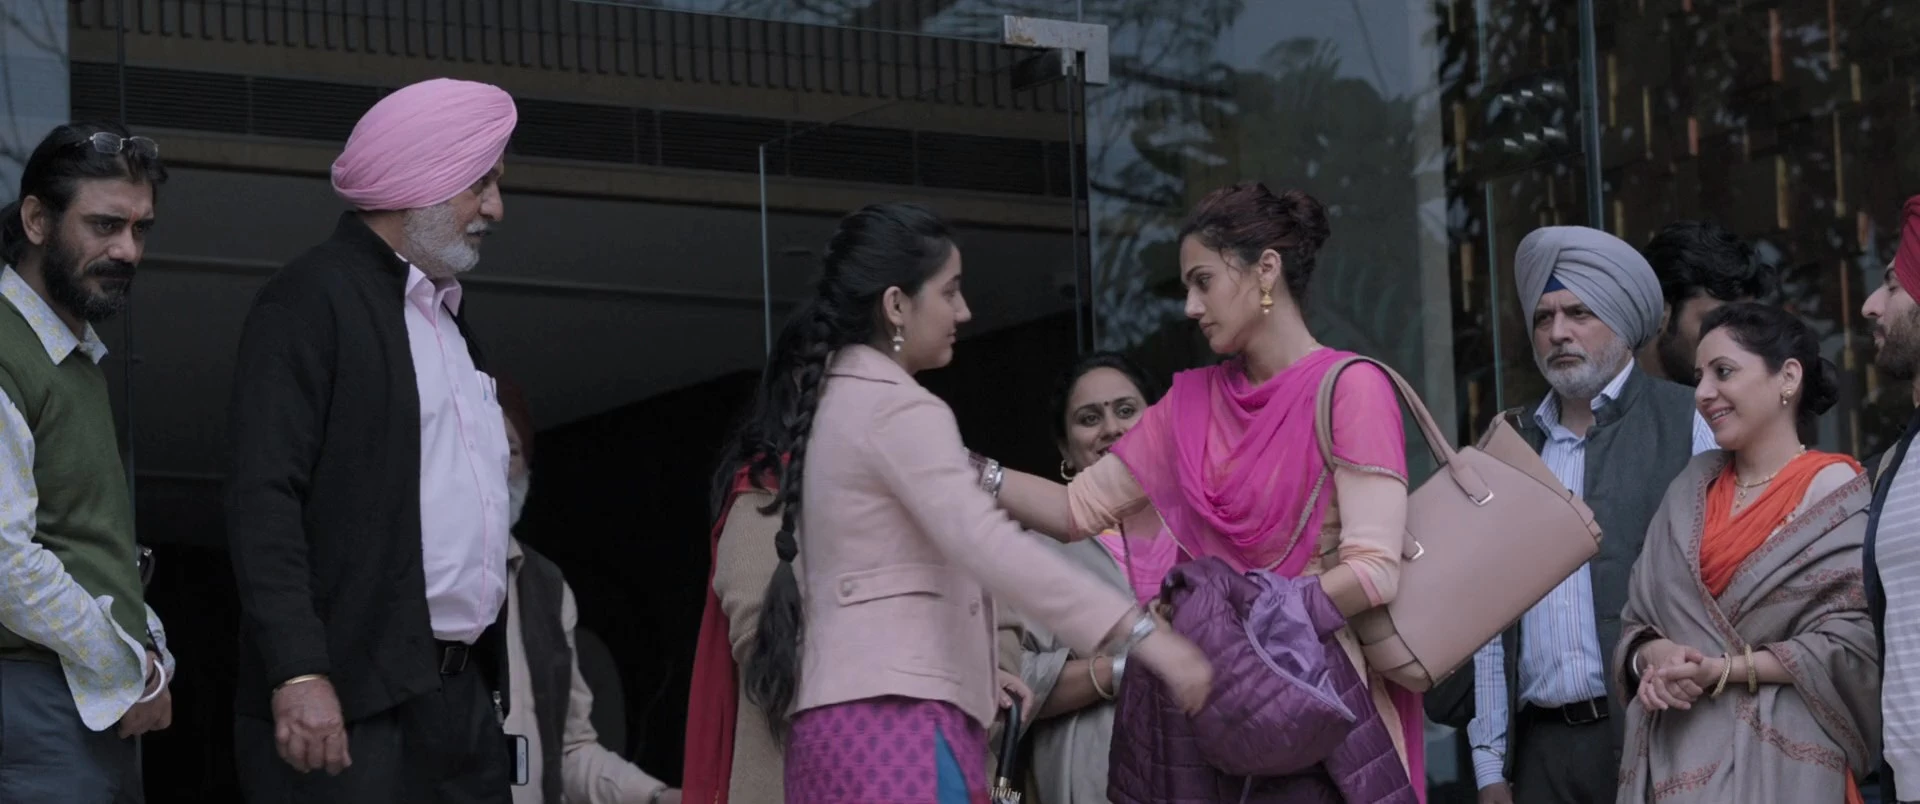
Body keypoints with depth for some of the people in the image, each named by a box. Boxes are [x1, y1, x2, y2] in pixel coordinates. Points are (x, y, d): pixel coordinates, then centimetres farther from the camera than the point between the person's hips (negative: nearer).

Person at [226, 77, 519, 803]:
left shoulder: (446, 315, 21)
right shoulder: (311, 298, -4)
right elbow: (262, 497, -12)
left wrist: (489, 681, 13)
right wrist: (299, 673, -22)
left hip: (467, 696, 8)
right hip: (353, 702, -8)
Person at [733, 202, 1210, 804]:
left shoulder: (832, 400, 20)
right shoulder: (899, 409, -11)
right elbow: (987, 545, -25)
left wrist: (967, 672, 21)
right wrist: (1141, 632, -29)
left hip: (846, 711, 10)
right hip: (897, 715, -10)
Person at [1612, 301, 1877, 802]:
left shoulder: (1834, 495, -3)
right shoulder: (1690, 491, 14)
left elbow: (1851, 644, -11)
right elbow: (1637, 623, 13)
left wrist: (1722, 671, -16)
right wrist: (1654, 655, -10)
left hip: (1774, 759, -5)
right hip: (1676, 756, 5)